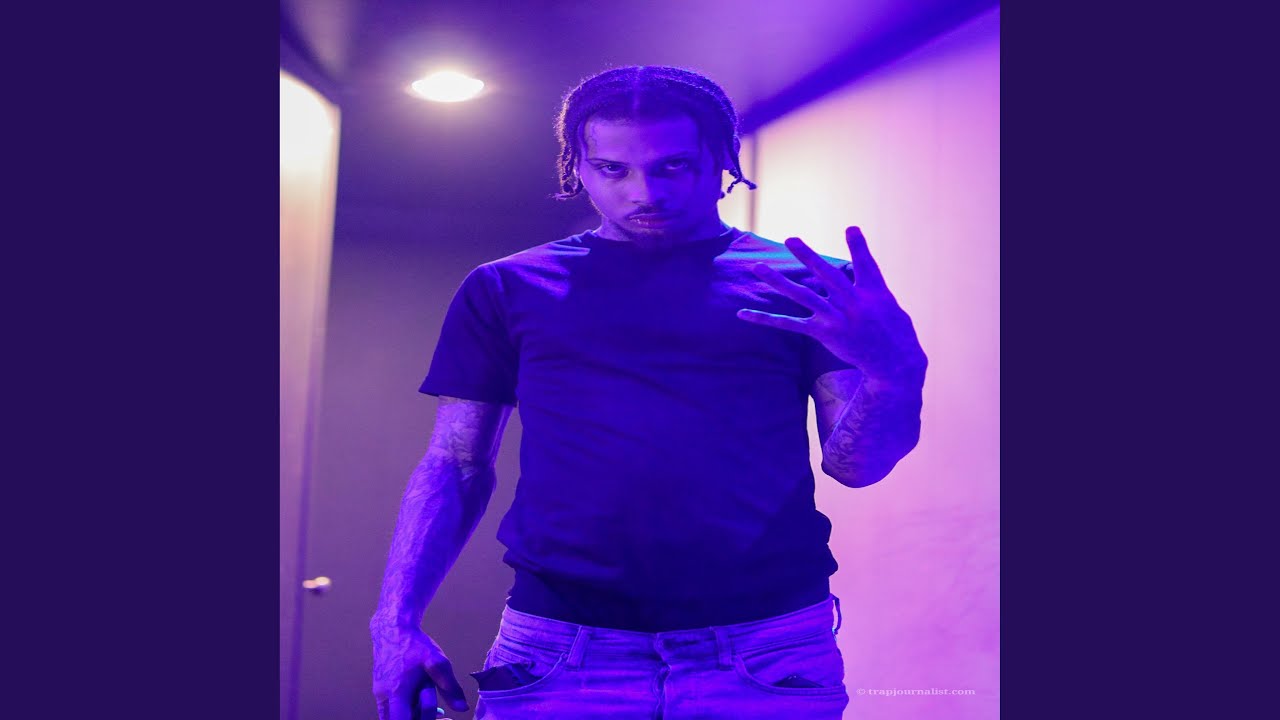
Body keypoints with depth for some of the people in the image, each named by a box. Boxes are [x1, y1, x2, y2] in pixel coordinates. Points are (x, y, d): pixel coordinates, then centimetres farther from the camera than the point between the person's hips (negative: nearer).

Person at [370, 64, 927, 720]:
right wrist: (396, 621, -4)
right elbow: (455, 468, 7)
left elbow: (853, 464, 0)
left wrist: (895, 372, -20)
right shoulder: (507, 289, 8)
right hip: (559, 650, 1)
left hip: (768, 653, 0)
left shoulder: (811, 287, 4)